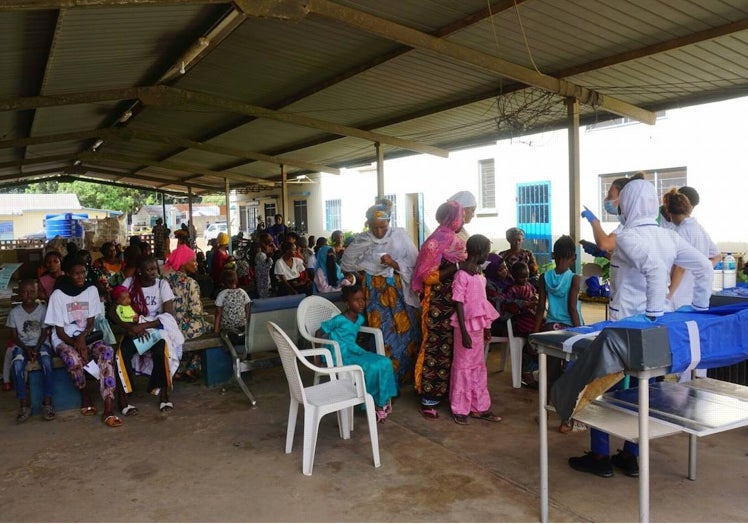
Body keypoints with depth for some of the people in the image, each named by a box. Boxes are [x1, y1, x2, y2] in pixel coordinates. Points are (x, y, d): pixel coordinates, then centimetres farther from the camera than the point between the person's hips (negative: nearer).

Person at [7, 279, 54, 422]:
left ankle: (47, 402, -25)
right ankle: (24, 404, -22)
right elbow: (14, 336, 1)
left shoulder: (43, 309, -1)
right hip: (22, 345, 1)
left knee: (46, 362, -32)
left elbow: (44, 333, -1)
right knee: (17, 365, -30)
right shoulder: (14, 312, 1)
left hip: (41, 344, -1)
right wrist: (26, 349, -14)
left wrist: (36, 349, -16)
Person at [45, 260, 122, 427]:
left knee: (107, 351, -30)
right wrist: (76, 344, -23)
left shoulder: (91, 290, 0)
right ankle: (84, 394, -5)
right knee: (73, 359, -37)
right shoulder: (58, 294, -8)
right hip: (64, 339, -2)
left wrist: (82, 338, -20)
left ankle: (108, 409, -37)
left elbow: (91, 323, 0)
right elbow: (59, 330, -8)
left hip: (86, 337, 2)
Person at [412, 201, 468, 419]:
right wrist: (456, 269, -24)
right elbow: (427, 277, -19)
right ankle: (429, 399, 5)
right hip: (437, 306, -8)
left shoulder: (455, 240, 11)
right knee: (435, 348, -3)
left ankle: (445, 390, 24)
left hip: (452, 304, 8)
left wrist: (468, 267, 4)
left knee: (450, 347, 12)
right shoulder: (436, 242, -15)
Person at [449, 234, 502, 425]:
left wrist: (486, 326, 17)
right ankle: (459, 409, 16)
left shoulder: (479, 273, 9)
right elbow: (458, 303, -18)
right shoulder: (462, 275, -16)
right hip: (467, 326, -8)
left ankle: (479, 407, 25)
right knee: (463, 366, 3)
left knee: (478, 366, 14)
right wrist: (464, 332, -20)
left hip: (478, 325, 8)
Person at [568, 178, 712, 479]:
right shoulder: (669, 237, 5)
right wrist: (700, 307, 11)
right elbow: (704, 267, 5)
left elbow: (654, 268, -30)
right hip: (653, 325, 7)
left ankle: (600, 457, 15)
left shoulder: (628, 237, -15)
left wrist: (653, 313, -24)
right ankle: (630, 456, 24)